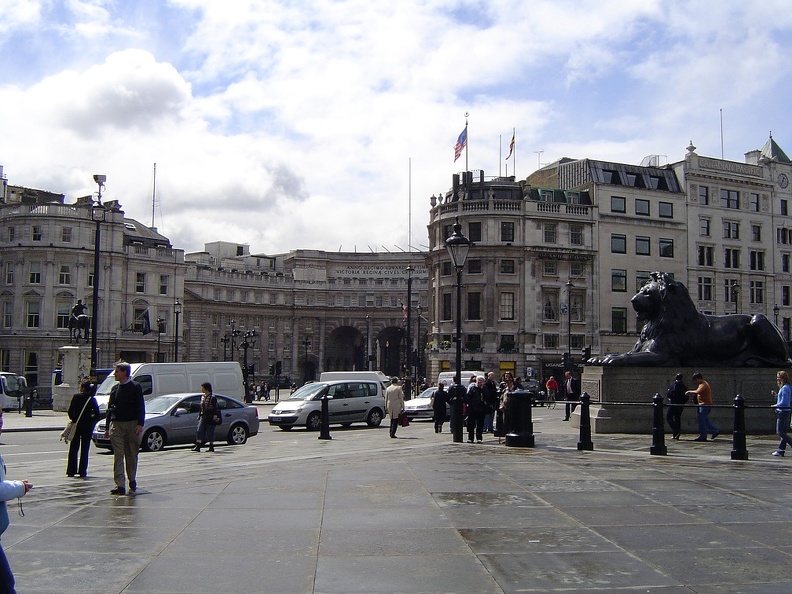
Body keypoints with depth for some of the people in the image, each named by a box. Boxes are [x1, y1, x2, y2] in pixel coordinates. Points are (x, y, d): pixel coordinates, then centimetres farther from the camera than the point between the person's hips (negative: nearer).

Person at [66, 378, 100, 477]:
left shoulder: (76, 397, -6)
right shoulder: (92, 399, -5)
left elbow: (70, 411, -8)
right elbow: (97, 415, -7)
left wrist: (73, 419, 7)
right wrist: (91, 421, 7)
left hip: (76, 425, 0)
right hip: (87, 427, 0)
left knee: (73, 449, 9)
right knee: (85, 449, 6)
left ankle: (71, 471, 7)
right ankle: (83, 471, 5)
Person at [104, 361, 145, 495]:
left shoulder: (135, 387, -1)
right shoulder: (114, 389, 13)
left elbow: (140, 407, -5)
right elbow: (110, 408, 17)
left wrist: (140, 424, -14)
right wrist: (107, 427, 13)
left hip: (132, 424, -3)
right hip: (116, 424, 3)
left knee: (132, 455, 8)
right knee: (118, 455, -4)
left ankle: (132, 480, 26)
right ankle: (120, 486, -6)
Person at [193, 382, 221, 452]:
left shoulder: (212, 397, -9)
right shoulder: (202, 397, 14)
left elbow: (216, 408, -11)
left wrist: (215, 416, -18)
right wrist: (199, 415, 17)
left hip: (210, 418, -7)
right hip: (203, 417, 7)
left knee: (210, 432, -1)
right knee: (199, 431, -2)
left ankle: (211, 447, 8)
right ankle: (197, 447, -3)